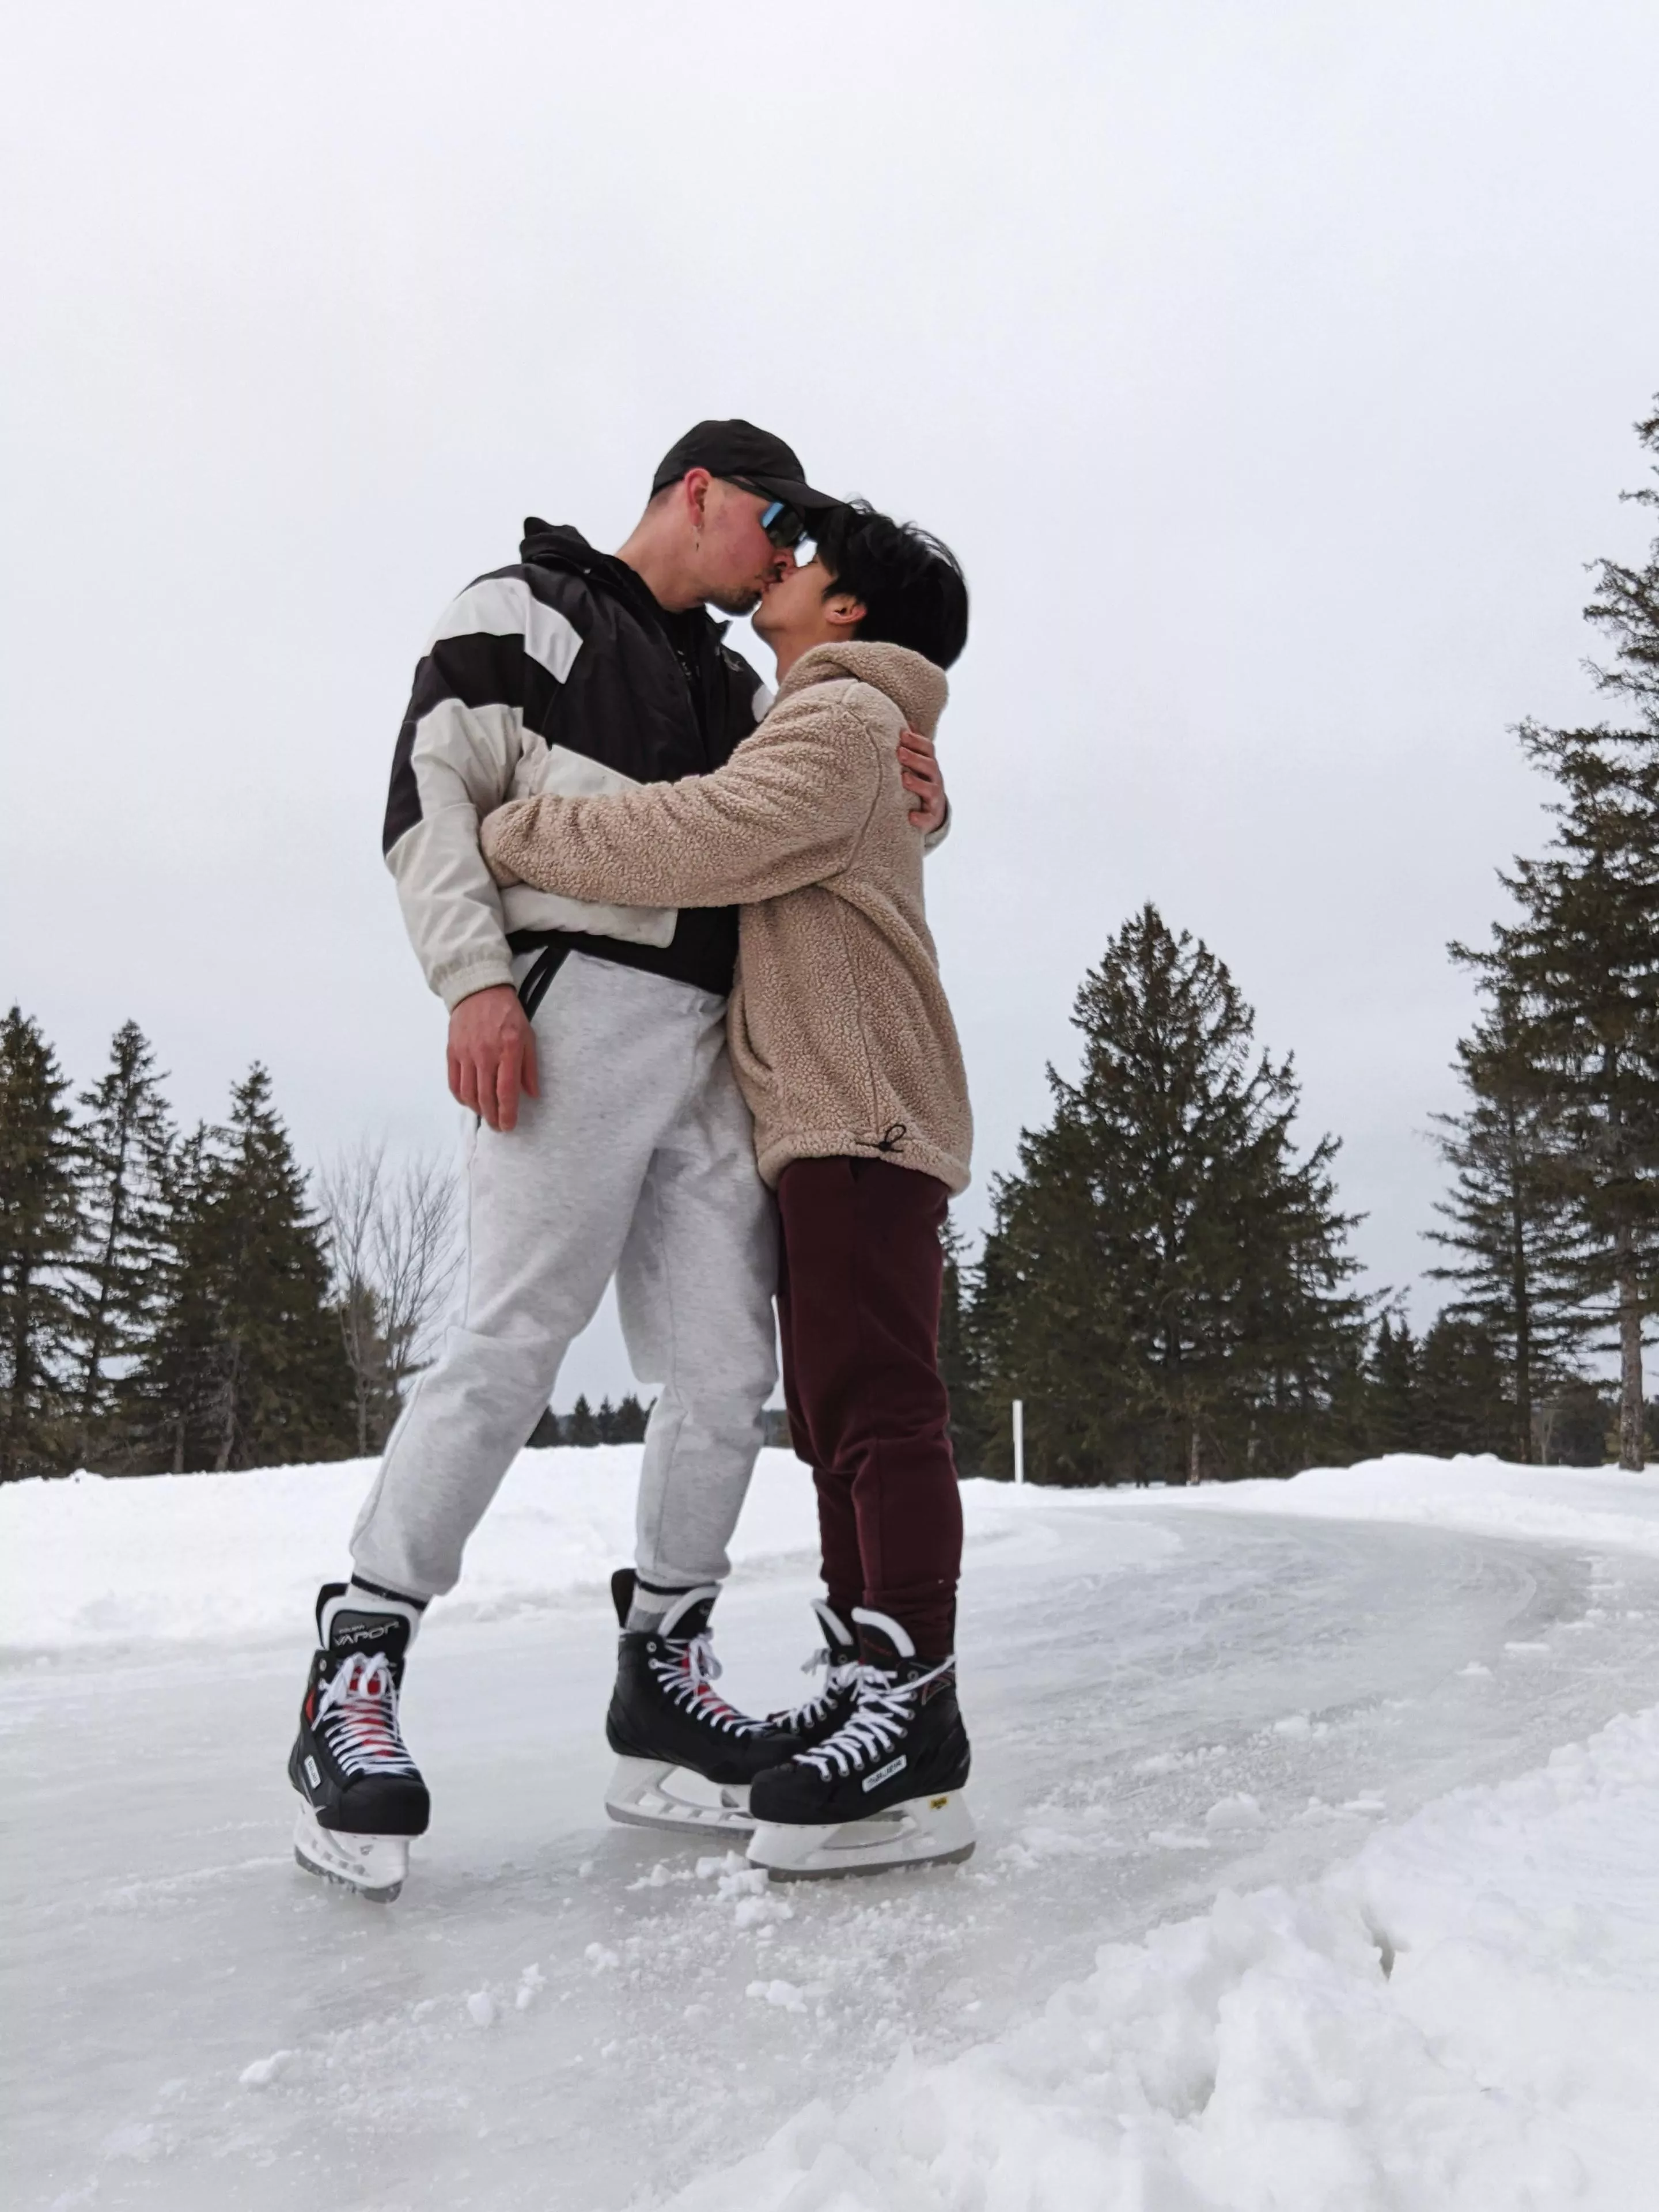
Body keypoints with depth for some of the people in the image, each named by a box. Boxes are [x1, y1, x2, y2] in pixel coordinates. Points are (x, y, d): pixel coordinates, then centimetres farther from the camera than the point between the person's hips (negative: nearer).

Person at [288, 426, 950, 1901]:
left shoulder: (738, 690, 29)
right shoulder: (525, 609, 9)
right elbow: (430, 793, -2)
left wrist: (918, 800, 4)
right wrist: (476, 978, -16)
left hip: (714, 1049, 7)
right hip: (580, 1009, -7)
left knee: (728, 1374, 1)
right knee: (513, 1341, -16)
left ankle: (662, 1672, 14)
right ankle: (354, 1679, -5)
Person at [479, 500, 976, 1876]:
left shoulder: (843, 713, -2)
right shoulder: (815, 732, 32)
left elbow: (704, 839, -17)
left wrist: (509, 835, -9)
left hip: (861, 1112, -10)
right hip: (819, 1125, 10)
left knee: (878, 1409, -17)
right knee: (840, 1423, 7)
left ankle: (915, 1728, -19)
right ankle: (868, 1686, 11)